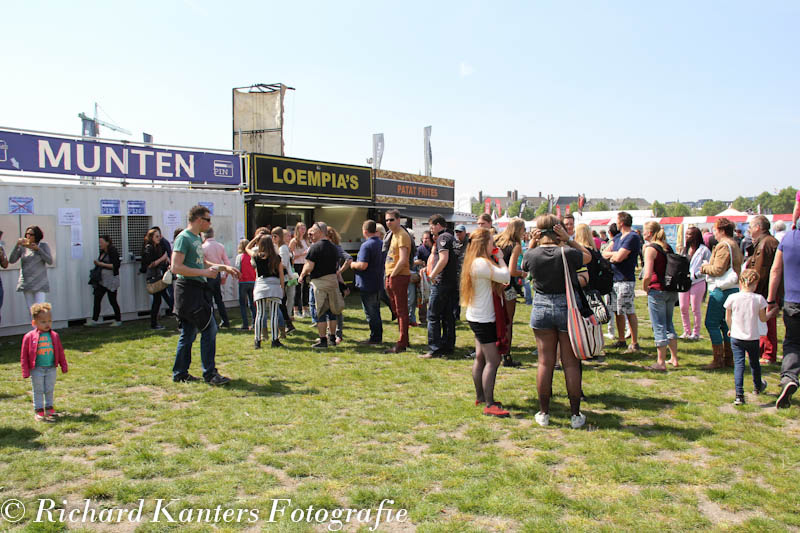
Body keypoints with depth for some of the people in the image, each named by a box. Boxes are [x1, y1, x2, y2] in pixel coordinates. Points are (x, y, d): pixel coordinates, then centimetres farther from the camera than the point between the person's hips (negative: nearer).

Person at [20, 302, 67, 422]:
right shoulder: (29, 337, -10)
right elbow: (24, 356, -5)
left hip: (51, 368, 3)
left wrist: (64, 366, 10)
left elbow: (60, 352, 8)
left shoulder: (54, 336, 0)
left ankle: (49, 408, 27)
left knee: (50, 390, 13)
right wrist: (25, 372, -5)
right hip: (37, 369, -3)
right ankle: (38, 411, 15)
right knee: (38, 391, 6)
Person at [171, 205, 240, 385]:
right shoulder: (184, 238, -12)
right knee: (209, 329, -10)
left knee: (189, 333, 13)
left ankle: (180, 373, 21)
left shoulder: (197, 238, 17)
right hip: (189, 290, -10)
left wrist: (225, 267, 20)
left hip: (198, 290, 10)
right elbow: (176, 267, -21)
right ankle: (210, 374, -4)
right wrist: (204, 273, -20)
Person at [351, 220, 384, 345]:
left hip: (367, 285, -9)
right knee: (376, 311, 17)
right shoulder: (382, 244, 8)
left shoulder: (366, 245, -19)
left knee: (370, 312, 0)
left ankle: (375, 338, 4)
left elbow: (363, 265, -26)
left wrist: (353, 264, -7)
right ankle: (378, 337, 24)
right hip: (378, 283, 9)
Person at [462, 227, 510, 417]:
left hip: (477, 317, 11)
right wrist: (500, 259, -10)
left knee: (481, 357, 18)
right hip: (483, 318, -11)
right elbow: (505, 276, -24)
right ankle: (489, 405, -8)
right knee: (493, 361, -10)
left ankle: (480, 396, 29)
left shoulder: (476, 262, 13)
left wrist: (497, 259, 4)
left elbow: (500, 278, 13)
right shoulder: (481, 263, -20)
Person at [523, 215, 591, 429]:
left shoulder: (531, 255, -8)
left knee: (545, 362, 10)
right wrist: (568, 239, -1)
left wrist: (532, 243, 4)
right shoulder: (567, 253, -14)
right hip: (566, 306, -2)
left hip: (541, 308, 2)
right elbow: (588, 256, 6)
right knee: (570, 363, 7)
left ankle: (544, 413, 17)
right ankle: (575, 414, 14)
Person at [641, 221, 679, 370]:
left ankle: (661, 362, 4)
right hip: (672, 291, 7)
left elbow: (647, 275, -21)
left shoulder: (650, 248, -12)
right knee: (669, 324, 18)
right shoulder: (667, 247, 10)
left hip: (657, 290, -7)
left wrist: (644, 287, -3)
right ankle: (674, 358, 24)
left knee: (659, 327, -1)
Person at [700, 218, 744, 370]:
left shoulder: (723, 245, -15)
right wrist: (708, 267, 11)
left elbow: (718, 270, -21)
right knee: (725, 323, 15)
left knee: (711, 323, -5)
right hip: (734, 288, 10)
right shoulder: (735, 245, 17)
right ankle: (729, 358, 20)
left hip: (721, 290, -10)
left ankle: (718, 359, -4)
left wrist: (705, 267, -2)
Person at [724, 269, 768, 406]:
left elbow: (728, 319, 2)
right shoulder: (759, 299, -11)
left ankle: (739, 395, -13)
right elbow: (763, 319, -1)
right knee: (754, 363, 21)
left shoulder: (732, 298, -9)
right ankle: (758, 387, 46)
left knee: (738, 364, 0)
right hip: (753, 338, 1)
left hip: (736, 338, -1)